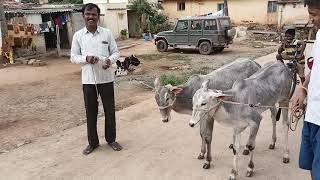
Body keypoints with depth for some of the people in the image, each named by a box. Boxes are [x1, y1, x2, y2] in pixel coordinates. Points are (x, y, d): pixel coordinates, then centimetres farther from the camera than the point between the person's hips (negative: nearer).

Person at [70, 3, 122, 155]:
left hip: (106, 78, 0)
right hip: (88, 79, 1)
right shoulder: (78, 35, 0)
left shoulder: (107, 33, -2)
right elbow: (73, 57, 4)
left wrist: (110, 60, -20)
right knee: (90, 112, 9)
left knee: (109, 110, 9)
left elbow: (116, 52, 2)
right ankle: (93, 142, 26)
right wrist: (86, 59, -16)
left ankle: (111, 139, 28)